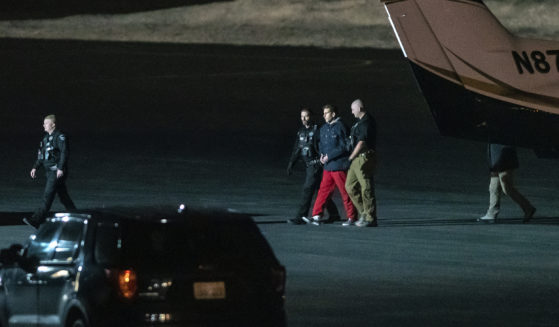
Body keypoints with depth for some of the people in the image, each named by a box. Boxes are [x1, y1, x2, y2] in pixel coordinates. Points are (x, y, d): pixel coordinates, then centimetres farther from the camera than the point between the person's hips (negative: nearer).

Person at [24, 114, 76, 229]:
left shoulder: (60, 137, -11)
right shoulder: (46, 137, 17)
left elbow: (64, 153, -18)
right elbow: (41, 155, 22)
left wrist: (61, 169, -24)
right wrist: (35, 168, 15)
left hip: (57, 171, -9)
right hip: (49, 171, 9)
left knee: (48, 195, -13)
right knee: (63, 195, 14)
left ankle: (37, 220, -18)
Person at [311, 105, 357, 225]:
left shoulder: (340, 127, -10)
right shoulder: (323, 129, 14)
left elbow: (344, 147, -14)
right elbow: (321, 144, 25)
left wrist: (329, 156, -15)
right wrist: (322, 155, 4)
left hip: (339, 166, -7)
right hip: (327, 166, 7)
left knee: (345, 192, -1)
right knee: (323, 189, 4)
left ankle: (352, 217, 6)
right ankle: (317, 214, 4)